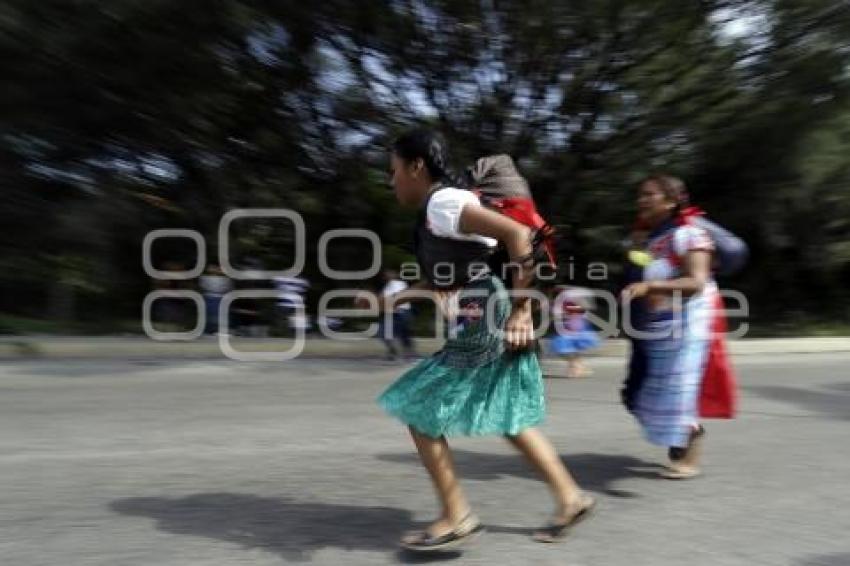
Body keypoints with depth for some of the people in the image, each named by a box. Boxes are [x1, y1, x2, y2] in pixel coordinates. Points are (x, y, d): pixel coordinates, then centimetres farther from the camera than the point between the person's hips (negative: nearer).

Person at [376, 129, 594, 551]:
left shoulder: (444, 201, -13)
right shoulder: (436, 211, 17)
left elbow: (518, 234, -24)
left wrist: (521, 309, -23)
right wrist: (399, 297, 22)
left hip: (486, 326, -10)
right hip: (482, 325, 10)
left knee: (419, 411, -1)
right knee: (508, 421, 17)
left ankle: (456, 517, 9)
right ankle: (570, 498, 29)